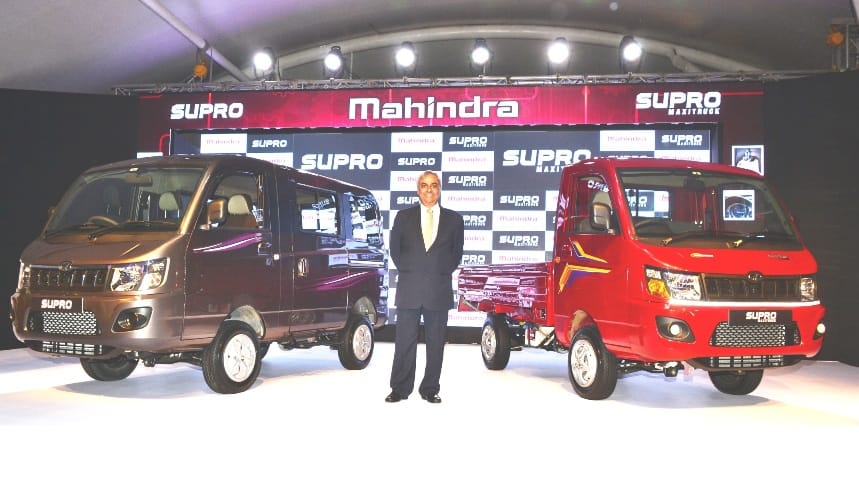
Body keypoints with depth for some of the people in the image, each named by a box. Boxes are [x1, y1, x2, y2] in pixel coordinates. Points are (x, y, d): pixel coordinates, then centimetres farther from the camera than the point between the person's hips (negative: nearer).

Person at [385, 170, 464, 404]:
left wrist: (443, 272, 3)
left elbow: (456, 253, 12)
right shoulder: (404, 217, 8)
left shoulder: (453, 219, 8)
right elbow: (395, 249, 12)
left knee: (436, 343, 5)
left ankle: (430, 389, 15)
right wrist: (407, 270, 4)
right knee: (404, 341, 2)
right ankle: (400, 389, 10)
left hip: (439, 290, 0)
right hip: (409, 289, 0)